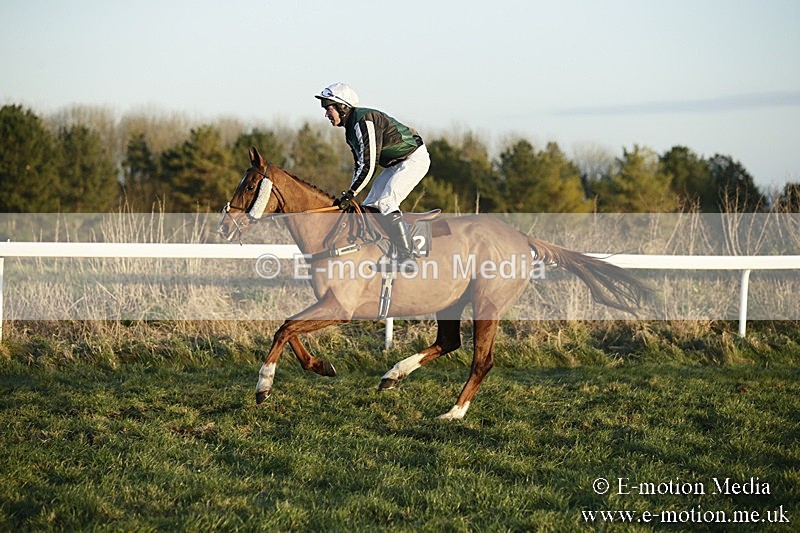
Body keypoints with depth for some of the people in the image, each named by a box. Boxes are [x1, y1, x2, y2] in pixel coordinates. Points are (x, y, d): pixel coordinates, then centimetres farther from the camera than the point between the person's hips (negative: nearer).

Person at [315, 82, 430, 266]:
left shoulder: (364, 121, -24)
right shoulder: (351, 128, 8)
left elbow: (368, 164, -28)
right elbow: (359, 165, 13)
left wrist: (351, 194, -25)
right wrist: (349, 194, 5)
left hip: (415, 159, -10)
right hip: (396, 164, 10)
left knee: (386, 204, -20)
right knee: (369, 206, 5)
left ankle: (408, 258, -16)